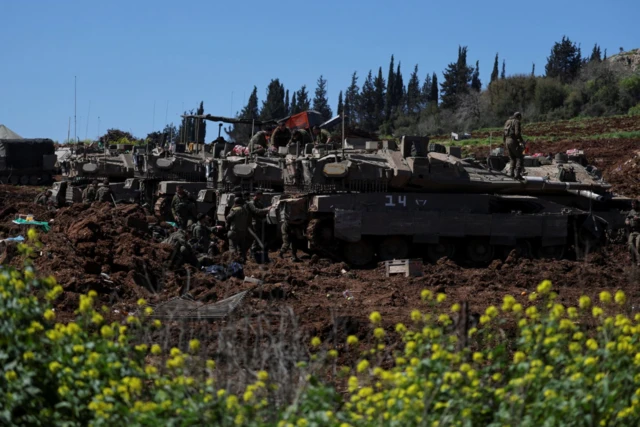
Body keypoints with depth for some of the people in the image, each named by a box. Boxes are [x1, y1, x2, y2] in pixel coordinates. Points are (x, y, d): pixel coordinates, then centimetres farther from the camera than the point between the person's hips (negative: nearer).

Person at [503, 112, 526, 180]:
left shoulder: (507, 122, 18)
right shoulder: (517, 122, -7)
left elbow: (504, 134, 19)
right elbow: (517, 133, -20)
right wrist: (522, 141, -11)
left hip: (507, 141, 8)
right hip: (514, 141, -8)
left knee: (512, 159, 15)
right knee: (520, 157, -2)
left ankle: (511, 174, 7)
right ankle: (517, 174, -13)